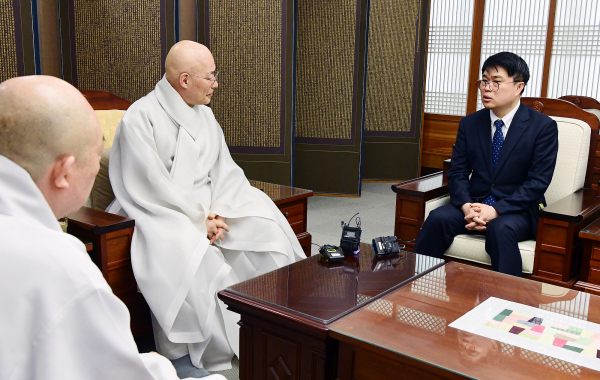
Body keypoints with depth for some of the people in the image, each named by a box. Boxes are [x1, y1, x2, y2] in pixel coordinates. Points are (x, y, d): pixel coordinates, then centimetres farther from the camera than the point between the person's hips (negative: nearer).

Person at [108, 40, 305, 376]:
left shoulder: (204, 114, 13)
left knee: (266, 228, -13)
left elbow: (226, 170, 8)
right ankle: (184, 352, -19)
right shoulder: (141, 117, -10)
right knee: (186, 254, -35)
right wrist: (200, 219, -17)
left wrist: (218, 210, -10)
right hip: (161, 214, -6)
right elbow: (152, 186, -16)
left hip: (208, 209, 6)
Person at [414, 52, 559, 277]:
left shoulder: (543, 127, -3)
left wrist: (496, 210, -21)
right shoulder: (469, 123, 8)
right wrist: (466, 206, -16)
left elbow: (538, 182, -10)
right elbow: (457, 172, 4)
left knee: (500, 229, -36)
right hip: (474, 204, 3)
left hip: (517, 210, -3)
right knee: (437, 218, -25)